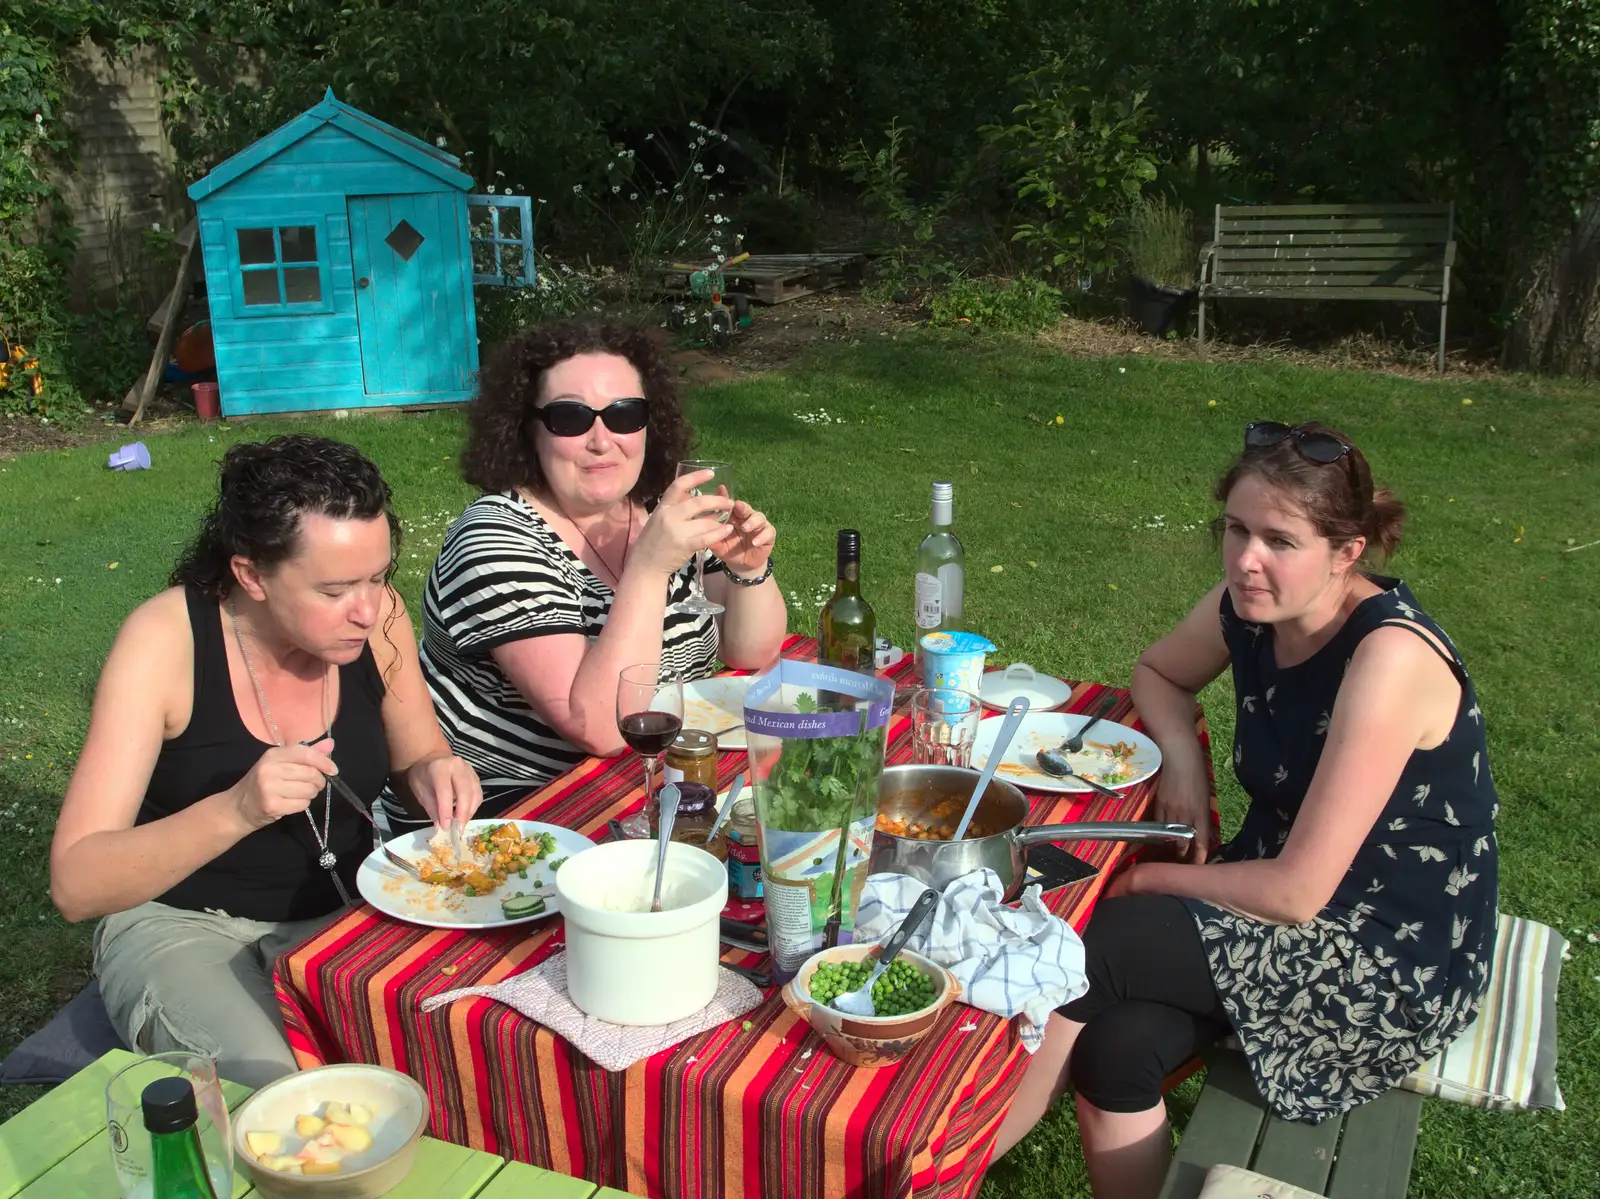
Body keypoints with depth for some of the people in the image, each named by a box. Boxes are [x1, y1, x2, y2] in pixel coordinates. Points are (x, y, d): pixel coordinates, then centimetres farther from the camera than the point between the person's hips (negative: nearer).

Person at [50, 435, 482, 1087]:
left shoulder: (378, 617, -10)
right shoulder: (165, 639, -20)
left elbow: (416, 757, 8)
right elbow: (75, 884, -21)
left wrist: (436, 775, -17)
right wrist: (235, 811, -38)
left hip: (346, 911, 4)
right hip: (183, 924, -3)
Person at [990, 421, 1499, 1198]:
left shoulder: (1388, 657, -27)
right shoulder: (1248, 607, -6)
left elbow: (1297, 892, -26)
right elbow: (1159, 674, 17)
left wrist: (1147, 879, -12)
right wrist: (1182, 759, -4)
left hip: (1397, 963, -6)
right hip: (1285, 892, 6)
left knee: (1093, 947, -19)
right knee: (1117, 1043, -21)